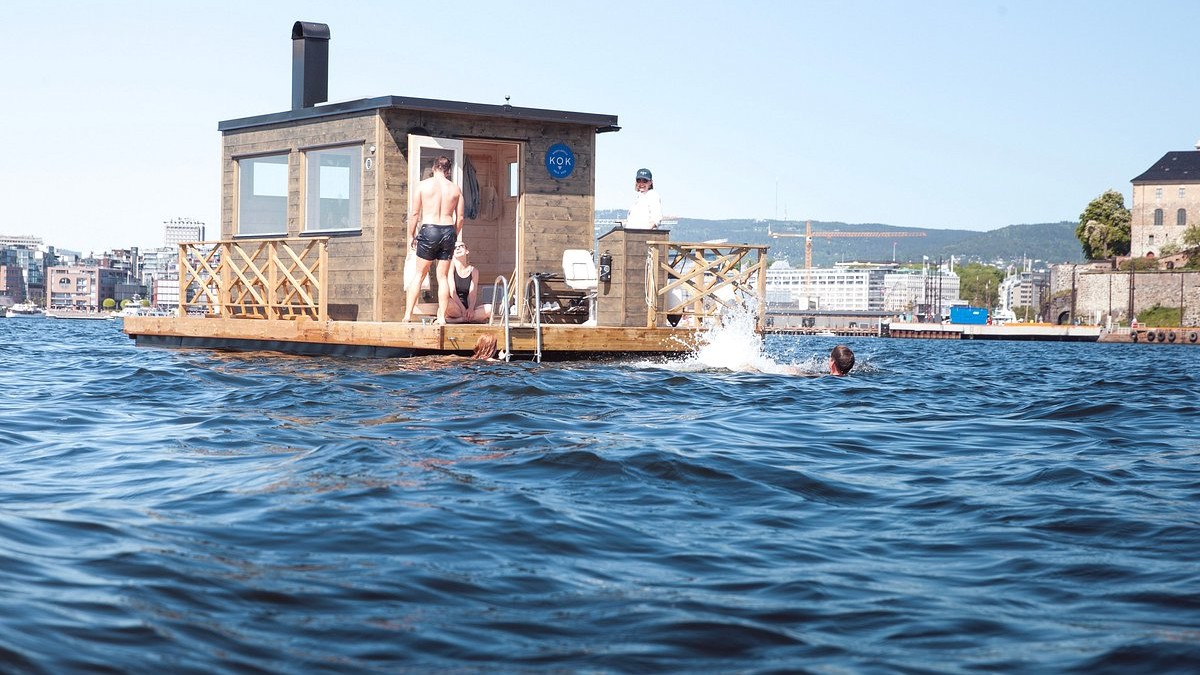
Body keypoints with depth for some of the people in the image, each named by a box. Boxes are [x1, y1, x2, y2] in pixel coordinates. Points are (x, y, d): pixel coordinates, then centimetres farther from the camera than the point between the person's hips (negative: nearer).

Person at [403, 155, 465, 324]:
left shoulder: (423, 185, 0)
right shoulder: (455, 189, 6)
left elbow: (415, 213, 0)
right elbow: (460, 217, 7)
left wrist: (411, 236, 9)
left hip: (429, 230, -2)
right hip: (448, 231, 2)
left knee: (419, 274, 8)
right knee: (443, 277, 9)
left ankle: (408, 314, 4)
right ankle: (442, 317, 6)